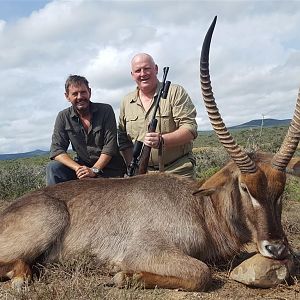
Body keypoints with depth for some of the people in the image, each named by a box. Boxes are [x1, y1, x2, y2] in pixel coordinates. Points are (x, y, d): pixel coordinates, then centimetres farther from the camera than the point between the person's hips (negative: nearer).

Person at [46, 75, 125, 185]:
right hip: (82, 165, 2)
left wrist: (94, 170, -24)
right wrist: (77, 168, -24)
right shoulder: (63, 117, -2)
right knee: (53, 167, -20)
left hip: (109, 169, -2)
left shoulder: (106, 110, -8)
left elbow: (110, 147, -12)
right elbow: (56, 150, -8)